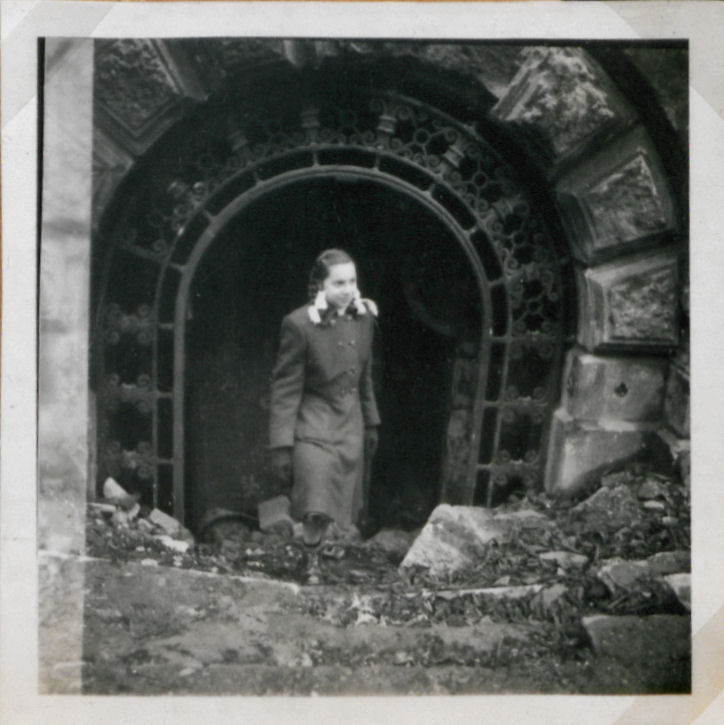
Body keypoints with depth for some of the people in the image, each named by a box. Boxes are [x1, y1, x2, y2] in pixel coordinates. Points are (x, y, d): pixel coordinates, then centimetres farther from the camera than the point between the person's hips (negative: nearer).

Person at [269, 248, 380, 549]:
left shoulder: (364, 317, 3)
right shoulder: (300, 324, -15)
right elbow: (285, 388, -13)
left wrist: (371, 424, 19)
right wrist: (281, 445, -15)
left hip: (351, 427, 6)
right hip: (314, 427, -6)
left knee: (346, 520, 14)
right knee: (317, 517, -13)